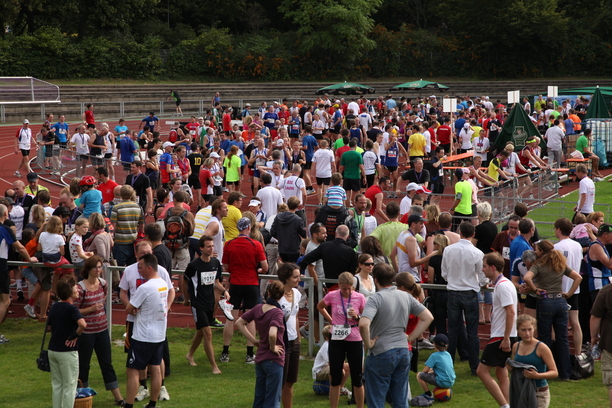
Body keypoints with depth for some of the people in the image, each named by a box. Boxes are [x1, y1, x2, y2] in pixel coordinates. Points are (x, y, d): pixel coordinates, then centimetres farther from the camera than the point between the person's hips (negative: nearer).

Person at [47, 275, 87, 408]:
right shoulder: (71, 308, -16)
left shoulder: (54, 307, 6)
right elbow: (82, 324, -33)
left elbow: (48, 328, 14)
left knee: (56, 384, 16)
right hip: (67, 352, -7)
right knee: (69, 386, 3)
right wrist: (75, 335, -18)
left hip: (52, 350, 7)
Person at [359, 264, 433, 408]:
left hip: (380, 354, -6)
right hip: (403, 352, 6)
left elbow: (363, 324, -30)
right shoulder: (406, 297, 5)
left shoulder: (376, 298, -15)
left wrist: (368, 343, -15)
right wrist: (411, 337, 9)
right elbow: (428, 317, 10)